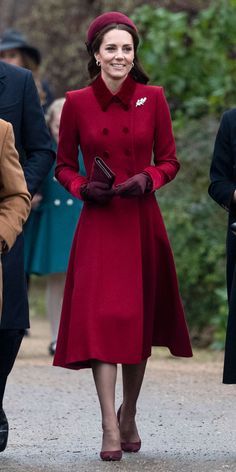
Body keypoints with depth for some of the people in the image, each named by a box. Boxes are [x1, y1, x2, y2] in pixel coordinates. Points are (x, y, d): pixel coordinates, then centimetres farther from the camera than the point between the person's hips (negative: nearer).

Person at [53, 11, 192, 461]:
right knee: (100, 317, -12)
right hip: (98, 224, -1)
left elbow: (169, 161, 6)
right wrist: (83, 187, -12)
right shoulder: (76, 103, 0)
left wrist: (147, 179, -13)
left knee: (139, 319, 8)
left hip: (142, 222, 1)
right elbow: (64, 166, 8)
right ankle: (110, 427, -15)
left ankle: (129, 416, 26)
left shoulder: (153, 98, 1)